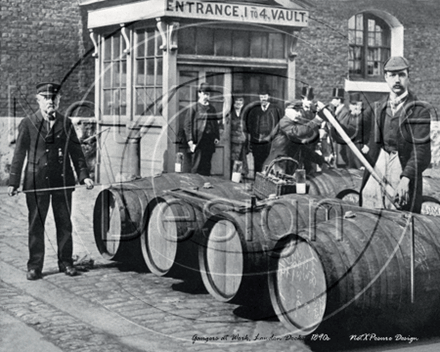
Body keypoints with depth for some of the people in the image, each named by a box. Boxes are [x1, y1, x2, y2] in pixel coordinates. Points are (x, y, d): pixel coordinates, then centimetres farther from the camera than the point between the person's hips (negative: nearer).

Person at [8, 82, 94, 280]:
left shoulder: (66, 124, 6)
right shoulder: (27, 124, 1)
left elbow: (76, 152, 8)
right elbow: (19, 154, 2)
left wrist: (84, 175, -3)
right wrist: (13, 182, -2)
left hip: (62, 182, 2)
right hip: (36, 183, -2)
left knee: (64, 224, 8)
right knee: (36, 225, 3)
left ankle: (66, 262, 20)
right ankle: (34, 267, 11)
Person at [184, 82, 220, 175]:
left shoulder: (212, 109, 18)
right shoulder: (193, 108, 2)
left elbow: (216, 124, 22)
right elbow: (187, 125, -3)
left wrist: (216, 137, 6)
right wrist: (190, 141, -12)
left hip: (210, 142, 5)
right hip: (198, 142, -5)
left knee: (207, 167, 7)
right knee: (197, 167, -7)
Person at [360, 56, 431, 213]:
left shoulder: (419, 110, -5)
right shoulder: (379, 108, 14)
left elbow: (421, 151, -13)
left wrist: (406, 178, -24)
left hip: (404, 167, -5)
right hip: (378, 165, 5)